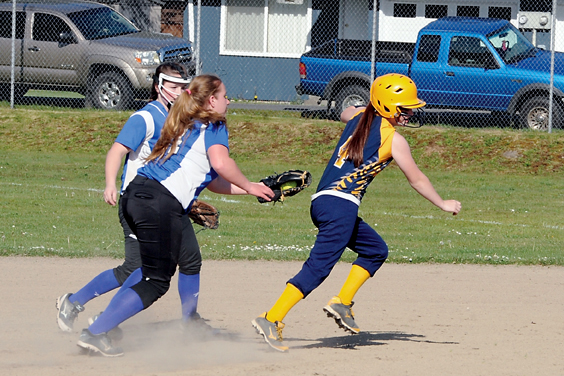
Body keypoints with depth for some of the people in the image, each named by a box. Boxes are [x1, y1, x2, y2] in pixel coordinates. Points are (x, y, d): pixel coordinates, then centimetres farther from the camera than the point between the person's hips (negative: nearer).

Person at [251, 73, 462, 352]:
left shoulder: (357, 118, 17)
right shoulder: (394, 140, -2)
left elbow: (345, 113, 44)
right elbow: (416, 179, 7)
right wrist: (443, 204, 20)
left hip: (321, 201, 9)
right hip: (342, 205, -9)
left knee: (376, 250, 21)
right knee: (318, 267, -12)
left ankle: (343, 303, 13)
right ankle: (271, 319, -20)